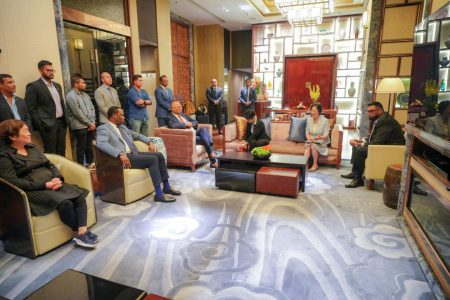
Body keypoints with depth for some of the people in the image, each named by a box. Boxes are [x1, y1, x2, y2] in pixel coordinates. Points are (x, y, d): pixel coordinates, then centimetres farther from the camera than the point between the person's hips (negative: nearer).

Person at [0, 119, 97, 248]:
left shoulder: (33, 147, 19)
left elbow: (50, 165, 15)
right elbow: (14, 182, -14)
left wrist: (57, 178, -7)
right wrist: (44, 184, -20)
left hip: (52, 184, 7)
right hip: (32, 191, -6)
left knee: (80, 196, -20)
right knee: (65, 202, -31)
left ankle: (83, 231, -22)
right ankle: (78, 234, -12)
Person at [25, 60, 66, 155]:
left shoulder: (57, 85, 16)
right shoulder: (33, 86, -6)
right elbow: (30, 109, -10)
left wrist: (65, 120, 11)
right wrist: (40, 125, -14)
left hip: (61, 122, 7)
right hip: (48, 125, -6)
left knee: (61, 151, 10)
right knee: (51, 152, -1)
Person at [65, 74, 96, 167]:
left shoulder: (85, 95, 14)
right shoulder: (71, 96, -10)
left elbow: (92, 109, 13)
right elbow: (78, 113, -15)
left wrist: (92, 122, 0)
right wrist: (89, 123, -11)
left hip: (90, 126, 7)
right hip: (80, 126, -7)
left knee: (89, 145, 14)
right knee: (81, 147, 1)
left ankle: (90, 162, 25)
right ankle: (81, 166, 11)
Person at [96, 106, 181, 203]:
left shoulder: (123, 127, 23)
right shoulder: (103, 129, -4)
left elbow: (137, 136, 33)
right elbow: (101, 144, -24)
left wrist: (149, 141, 13)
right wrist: (121, 154, -35)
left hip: (133, 153, 9)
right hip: (123, 157, -9)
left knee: (159, 155, -5)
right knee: (152, 159, -23)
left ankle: (166, 187, 3)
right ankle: (159, 194, -22)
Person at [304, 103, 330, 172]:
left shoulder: (325, 120, -9)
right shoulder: (309, 119, 4)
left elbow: (326, 135, -12)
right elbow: (307, 132, 7)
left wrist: (319, 137, -32)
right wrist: (309, 138, -14)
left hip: (321, 141, -3)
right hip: (311, 140, 3)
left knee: (313, 145, -33)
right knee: (307, 146, -31)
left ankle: (315, 165, -18)